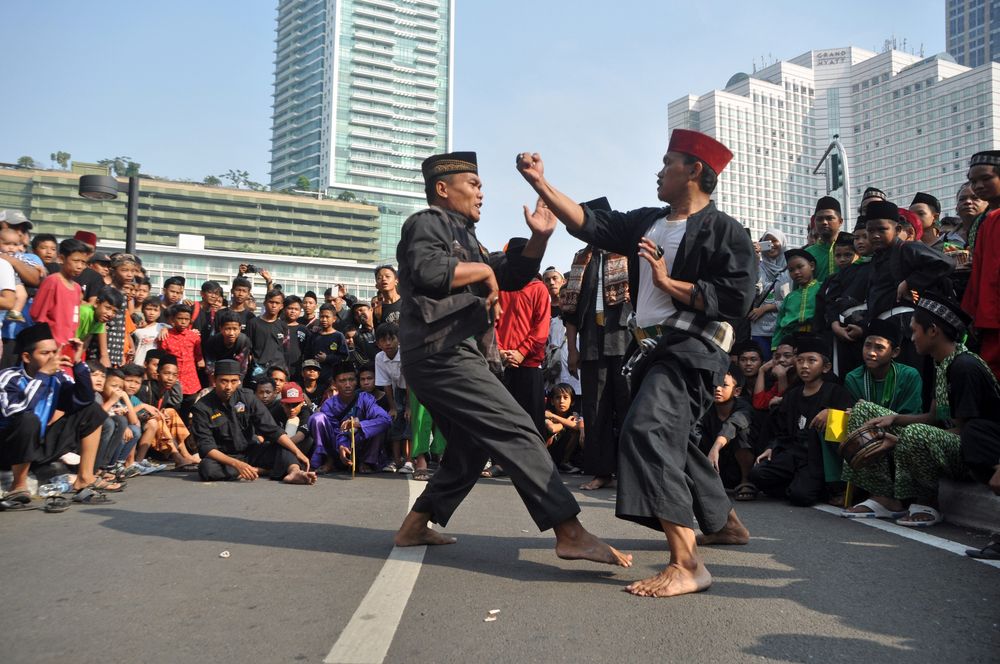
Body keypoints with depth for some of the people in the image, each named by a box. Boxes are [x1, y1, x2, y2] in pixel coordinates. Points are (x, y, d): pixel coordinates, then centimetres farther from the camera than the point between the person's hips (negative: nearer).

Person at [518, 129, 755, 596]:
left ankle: (686, 564, -25)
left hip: (696, 348, -9)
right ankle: (724, 523, 43)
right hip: (660, 346, 9)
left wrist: (668, 281, -15)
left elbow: (736, 299, -16)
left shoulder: (725, 231, -6)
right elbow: (588, 224, 12)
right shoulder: (647, 223, 16)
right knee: (672, 440, 20)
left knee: (646, 432, -25)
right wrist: (540, 183, 7)